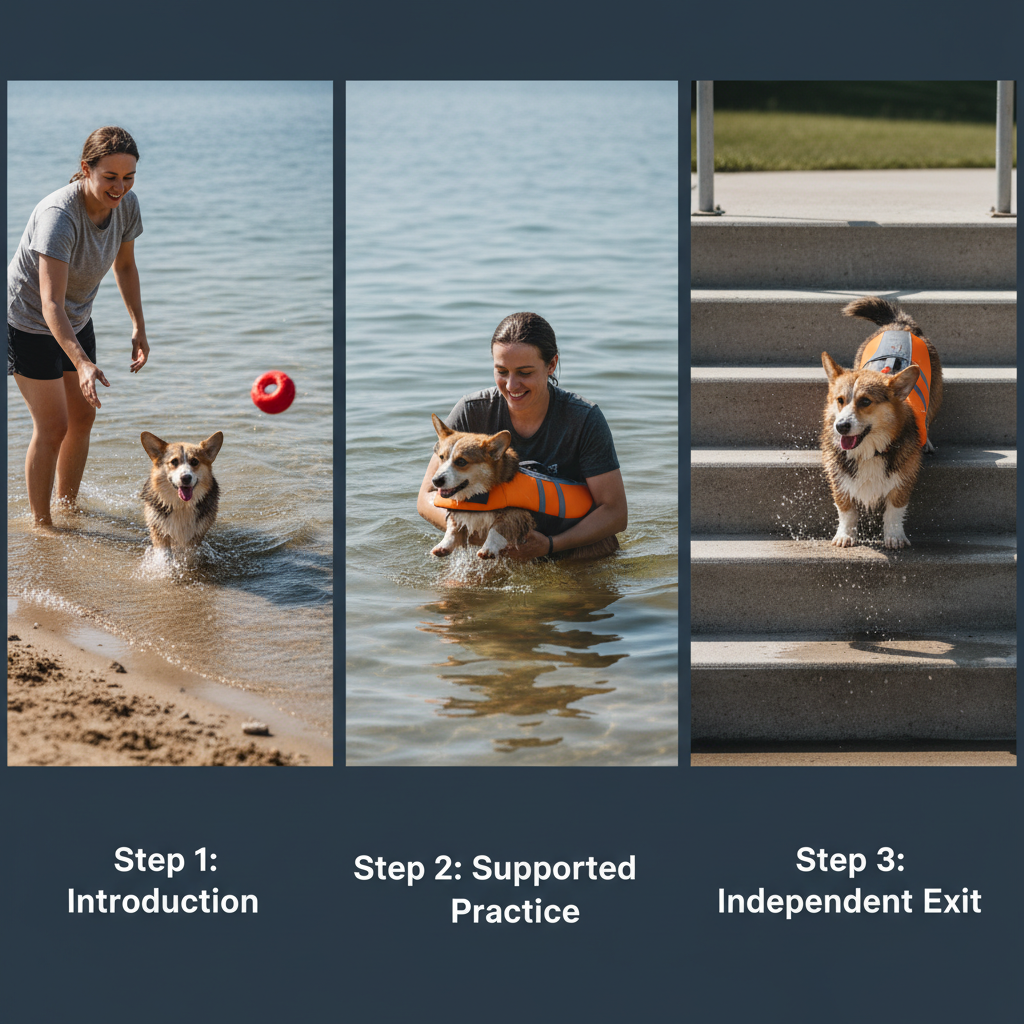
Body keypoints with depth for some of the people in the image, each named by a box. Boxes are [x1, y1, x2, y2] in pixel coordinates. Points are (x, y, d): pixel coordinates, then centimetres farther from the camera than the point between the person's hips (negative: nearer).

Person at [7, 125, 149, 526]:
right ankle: (41, 524, 7)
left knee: (82, 418, 14)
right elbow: (51, 302, -41)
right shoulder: (58, 215, -36)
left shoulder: (126, 204, -14)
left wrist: (138, 327, 1)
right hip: (29, 322, -7)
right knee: (52, 427, -7)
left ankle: (68, 505, 32)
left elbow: (125, 266, 7)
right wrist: (82, 363, -51)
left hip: (77, 320, 7)